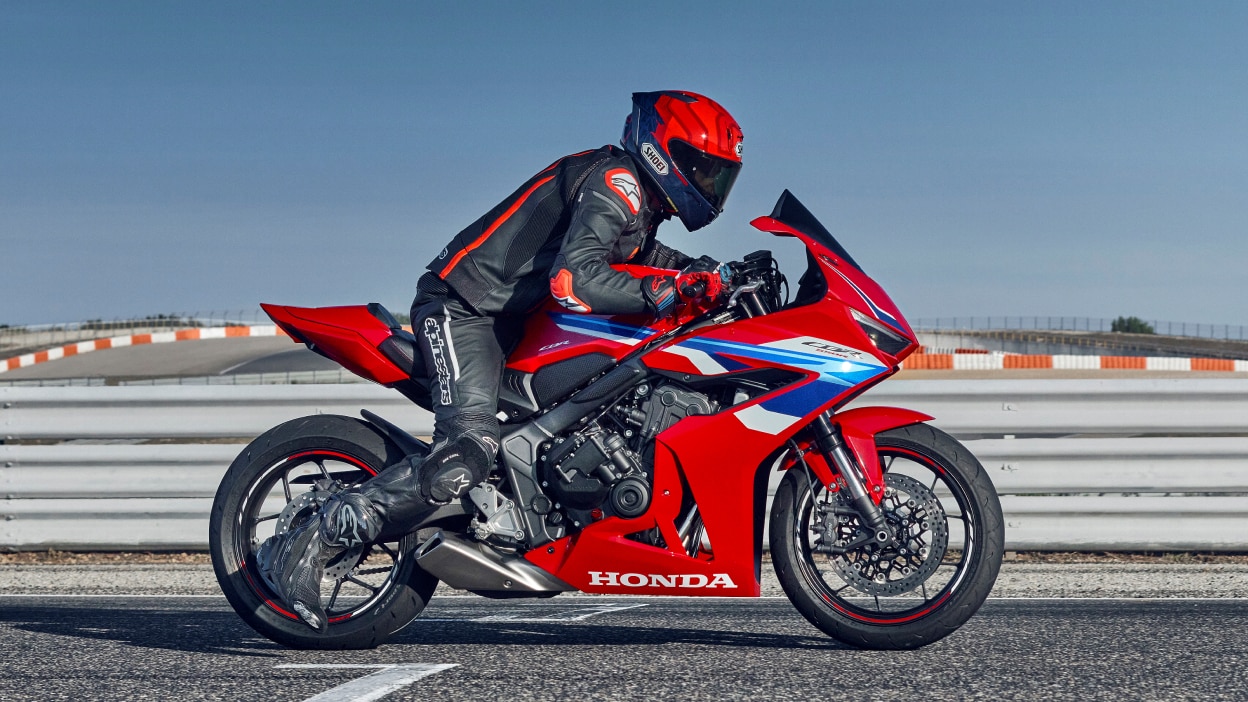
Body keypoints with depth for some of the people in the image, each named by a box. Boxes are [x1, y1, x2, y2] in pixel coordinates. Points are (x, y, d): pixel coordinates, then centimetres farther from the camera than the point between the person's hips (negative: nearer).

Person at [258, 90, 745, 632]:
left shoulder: (642, 198, 15)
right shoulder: (616, 182, -14)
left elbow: (638, 252, 37)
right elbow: (572, 277, -28)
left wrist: (702, 272, 17)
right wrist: (667, 291, -32)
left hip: (517, 318, 11)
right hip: (464, 308, -11)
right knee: (468, 450, -28)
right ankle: (308, 544, -26)